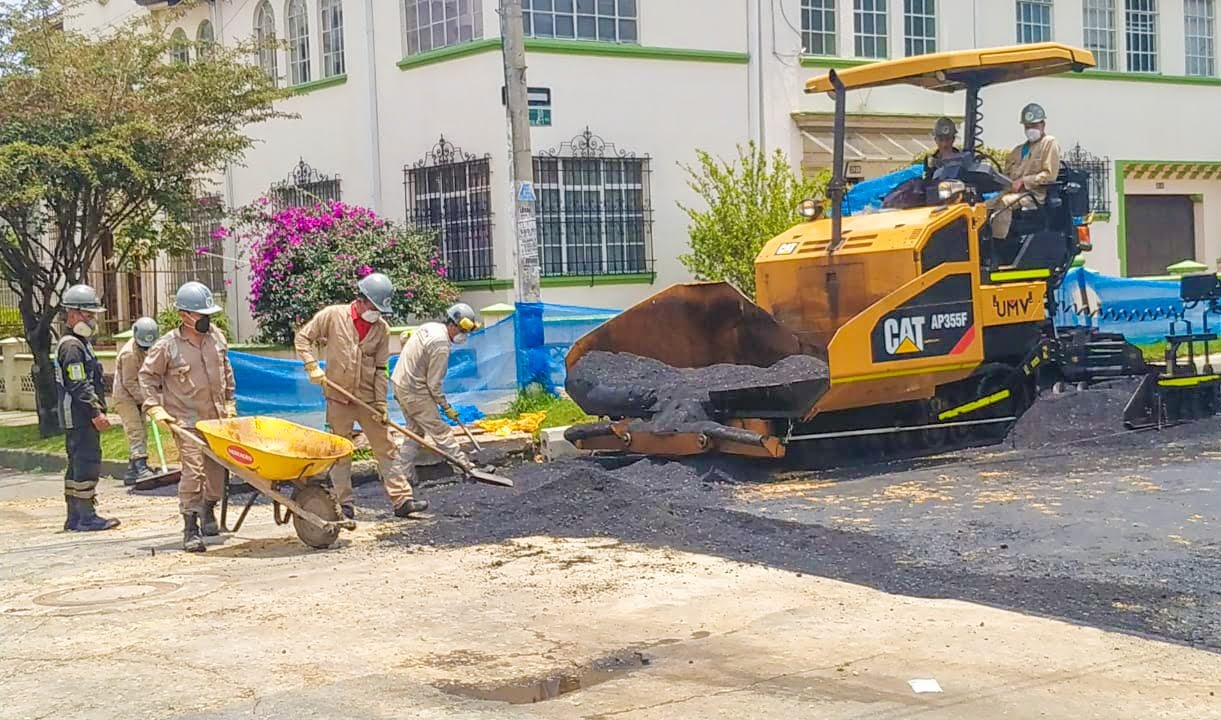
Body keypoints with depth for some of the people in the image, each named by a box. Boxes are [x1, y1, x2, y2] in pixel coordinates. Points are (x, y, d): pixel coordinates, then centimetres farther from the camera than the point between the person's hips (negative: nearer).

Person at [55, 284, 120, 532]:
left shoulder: (81, 343, 19)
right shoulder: (71, 346, -14)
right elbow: (79, 385, -21)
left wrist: (96, 410, 21)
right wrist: (96, 412, -22)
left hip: (79, 417, 11)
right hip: (79, 416, -11)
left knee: (77, 464, 13)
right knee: (88, 463, -10)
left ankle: (74, 517, 18)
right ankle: (86, 516, -8)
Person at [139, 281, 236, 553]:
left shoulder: (216, 337, 3)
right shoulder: (167, 346, -10)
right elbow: (147, 375, 1)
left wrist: (230, 403, 18)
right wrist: (155, 408, -6)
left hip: (217, 418, 5)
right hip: (187, 420, -5)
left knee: (217, 469, 11)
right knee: (193, 471, -13)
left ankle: (209, 511, 36)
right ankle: (190, 528, -4)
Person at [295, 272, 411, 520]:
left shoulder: (382, 329, -1)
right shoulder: (332, 316, -7)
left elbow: (381, 369, 1)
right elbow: (302, 337, 1)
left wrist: (381, 403, -5)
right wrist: (312, 366, -11)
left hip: (368, 398, 2)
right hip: (338, 397, -2)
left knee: (385, 447, 4)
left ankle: (401, 497, 8)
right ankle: (344, 502, 13)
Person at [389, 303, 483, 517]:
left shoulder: (429, 327, 7)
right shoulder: (441, 346, -22)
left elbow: (404, 340, 18)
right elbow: (434, 384, -19)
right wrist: (446, 407, -6)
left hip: (401, 382, 9)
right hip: (415, 391, -9)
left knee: (415, 432, 15)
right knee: (439, 430, -2)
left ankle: (403, 476, 15)